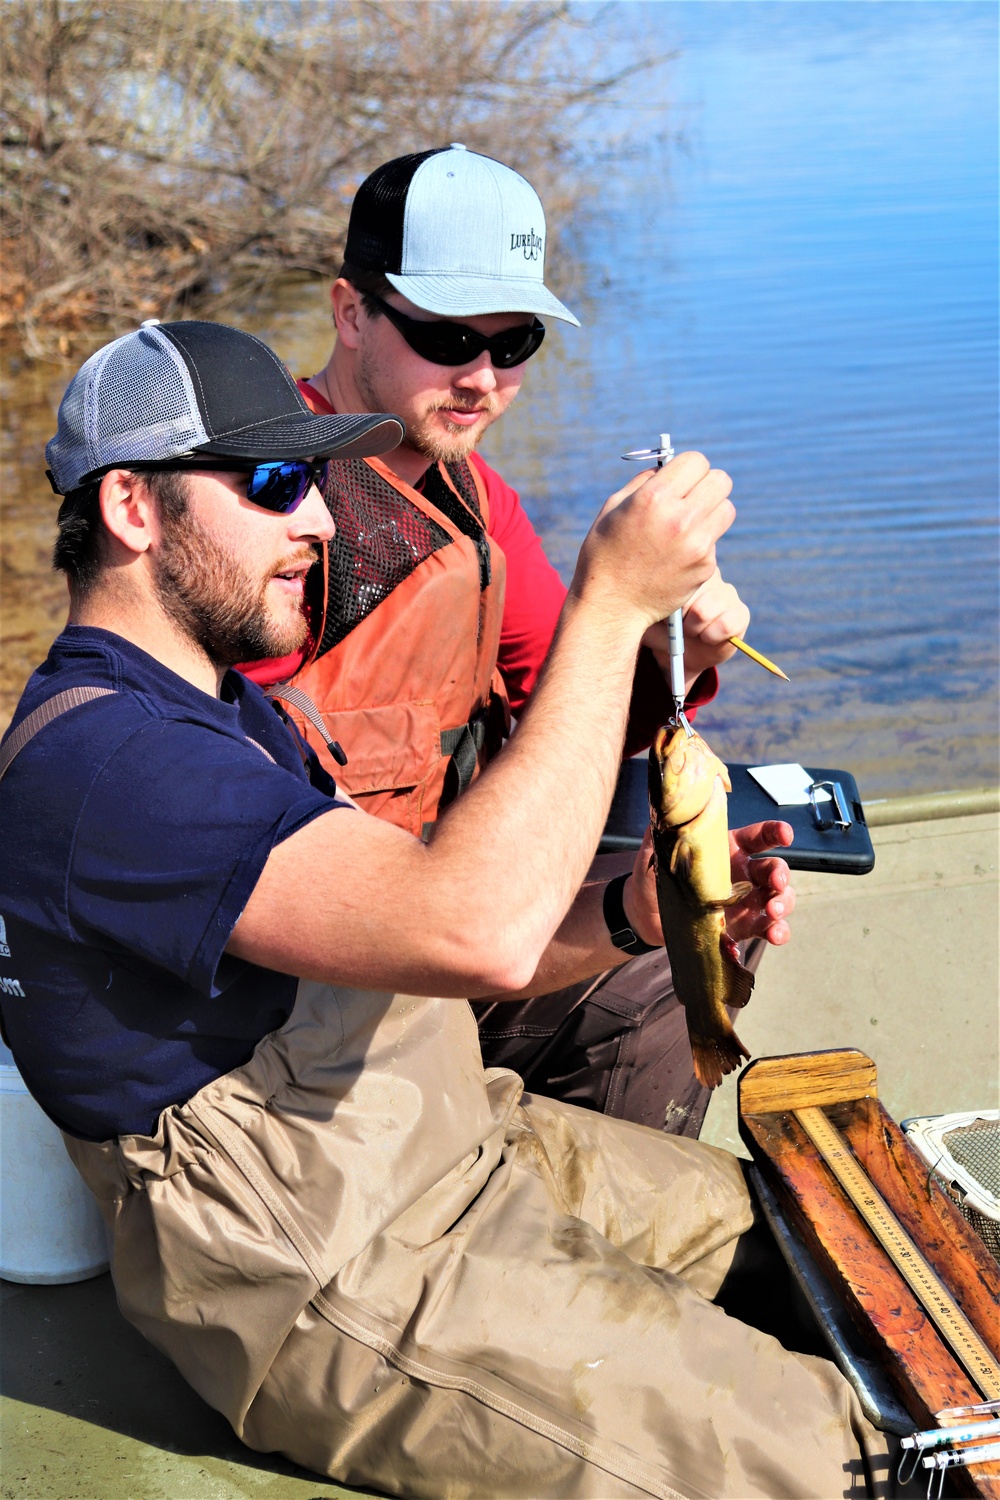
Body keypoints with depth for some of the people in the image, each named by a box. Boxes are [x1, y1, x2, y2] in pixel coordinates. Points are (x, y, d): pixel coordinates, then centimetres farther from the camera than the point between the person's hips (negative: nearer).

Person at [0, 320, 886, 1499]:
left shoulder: (214, 704, 10)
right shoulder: (98, 759, -26)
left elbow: (414, 952, 9)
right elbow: (475, 934, -36)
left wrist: (623, 917, -9)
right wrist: (613, 603, -29)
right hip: (337, 1282, -10)